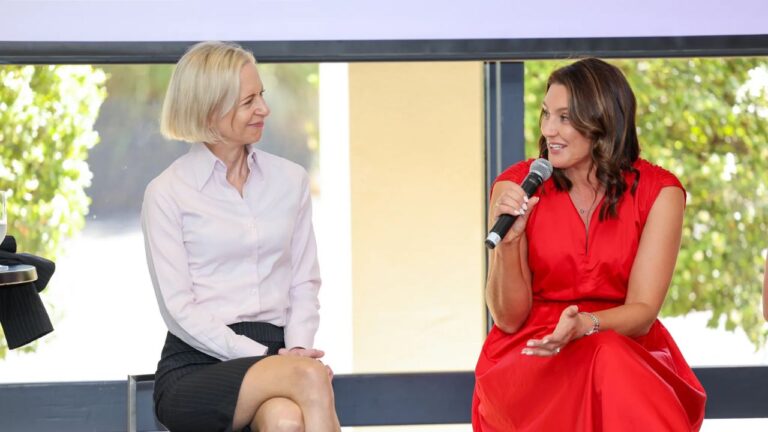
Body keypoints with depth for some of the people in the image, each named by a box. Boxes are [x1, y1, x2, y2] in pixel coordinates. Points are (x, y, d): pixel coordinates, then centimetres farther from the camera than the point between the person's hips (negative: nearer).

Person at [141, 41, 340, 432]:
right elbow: (179, 309, -5)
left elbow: (304, 282, 14)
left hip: (273, 355, 3)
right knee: (310, 376, -34)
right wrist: (264, 358, -15)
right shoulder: (167, 194, 1)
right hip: (196, 368, -3)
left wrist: (296, 347, -7)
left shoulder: (290, 180, 14)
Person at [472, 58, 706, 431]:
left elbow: (642, 313, -7)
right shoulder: (517, 186, -3)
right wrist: (508, 239, -21)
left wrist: (584, 325, -28)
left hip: (629, 348, 1)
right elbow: (508, 318, -4)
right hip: (529, 353, -1)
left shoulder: (657, 192, -2)